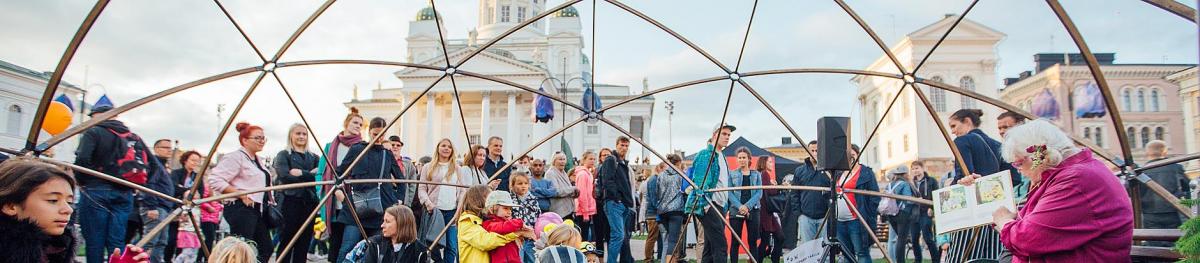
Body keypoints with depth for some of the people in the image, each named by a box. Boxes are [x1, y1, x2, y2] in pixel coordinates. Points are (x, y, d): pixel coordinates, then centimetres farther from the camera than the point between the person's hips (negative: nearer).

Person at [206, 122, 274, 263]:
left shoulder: (258, 160, 20)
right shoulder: (235, 157, -9)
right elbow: (214, 180, -18)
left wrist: (268, 199, 17)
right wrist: (241, 195, -19)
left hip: (258, 209, 10)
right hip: (241, 209, -10)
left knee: (265, 248, 8)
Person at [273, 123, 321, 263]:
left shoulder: (313, 157, 16)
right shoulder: (283, 155, 5)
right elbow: (285, 177, -11)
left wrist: (302, 173, -12)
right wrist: (310, 175, -11)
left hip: (309, 203, 4)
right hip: (290, 202, -4)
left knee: (304, 243, 6)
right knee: (286, 242, -2)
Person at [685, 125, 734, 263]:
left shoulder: (722, 157, 21)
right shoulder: (706, 154, -7)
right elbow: (700, 181, -15)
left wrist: (726, 205, 22)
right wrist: (704, 204, -23)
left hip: (719, 206, 10)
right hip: (708, 205, -10)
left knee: (710, 247, 8)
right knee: (720, 246, -16)